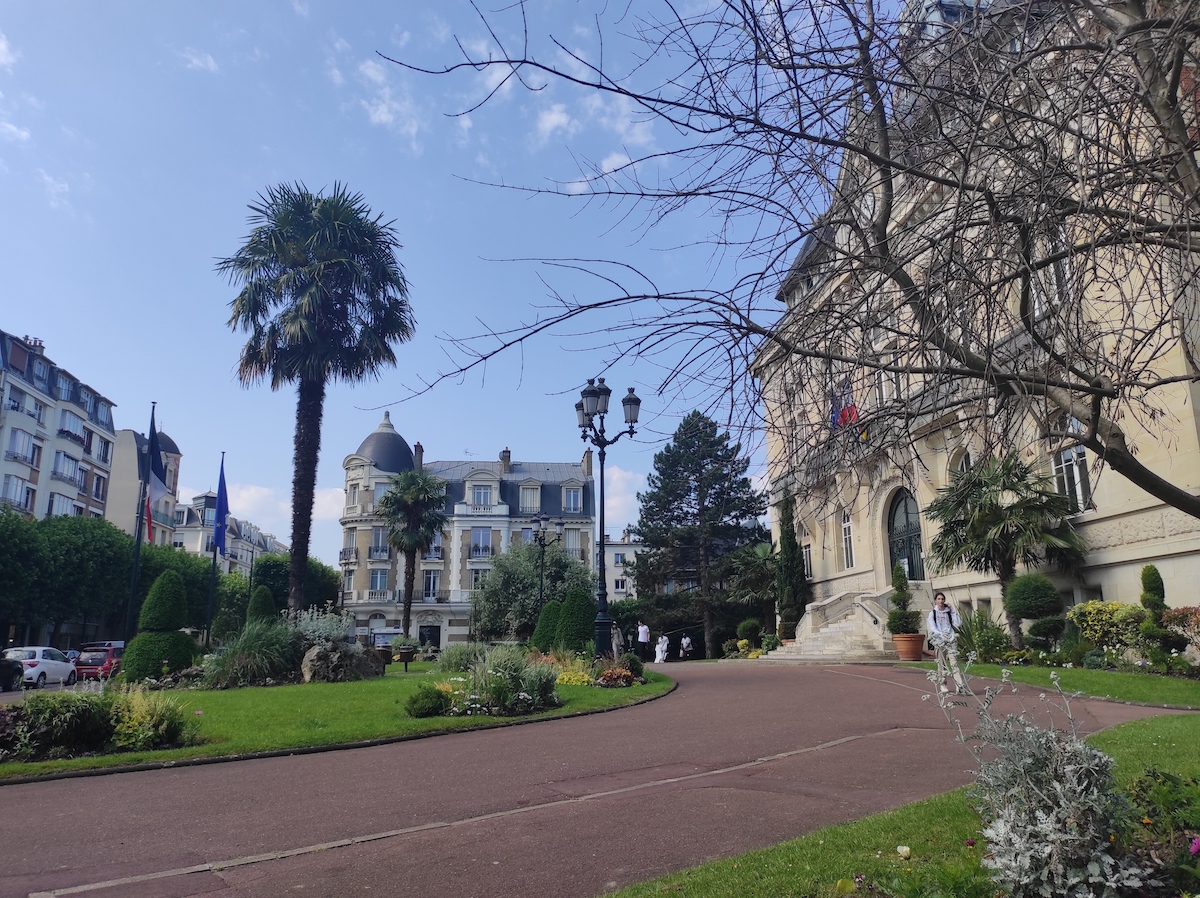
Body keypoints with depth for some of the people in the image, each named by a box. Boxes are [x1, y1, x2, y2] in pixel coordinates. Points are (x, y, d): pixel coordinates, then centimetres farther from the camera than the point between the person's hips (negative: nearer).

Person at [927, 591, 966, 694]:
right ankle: (943, 684, 15)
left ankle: (960, 686, -18)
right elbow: (932, 627, -4)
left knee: (954, 662, -11)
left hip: (951, 639, 0)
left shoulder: (949, 612, 11)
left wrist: (953, 612, 1)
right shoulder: (932, 613, 6)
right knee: (942, 663, 2)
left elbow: (958, 624, 3)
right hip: (939, 640, 0)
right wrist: (941, 634, -21)